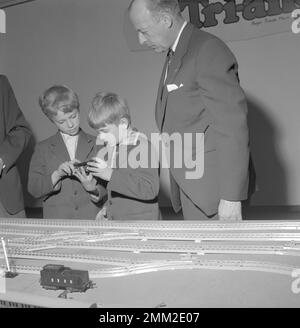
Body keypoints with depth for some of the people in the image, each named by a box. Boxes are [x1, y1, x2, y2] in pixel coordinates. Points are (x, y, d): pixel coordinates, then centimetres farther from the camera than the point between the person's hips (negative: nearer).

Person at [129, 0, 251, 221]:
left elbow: (232, 126, -17)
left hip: (212, 187, -8)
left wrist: (231, 196, -19)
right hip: (190, 189, 8)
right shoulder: (174, 57, 15)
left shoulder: (209, 50, -12)